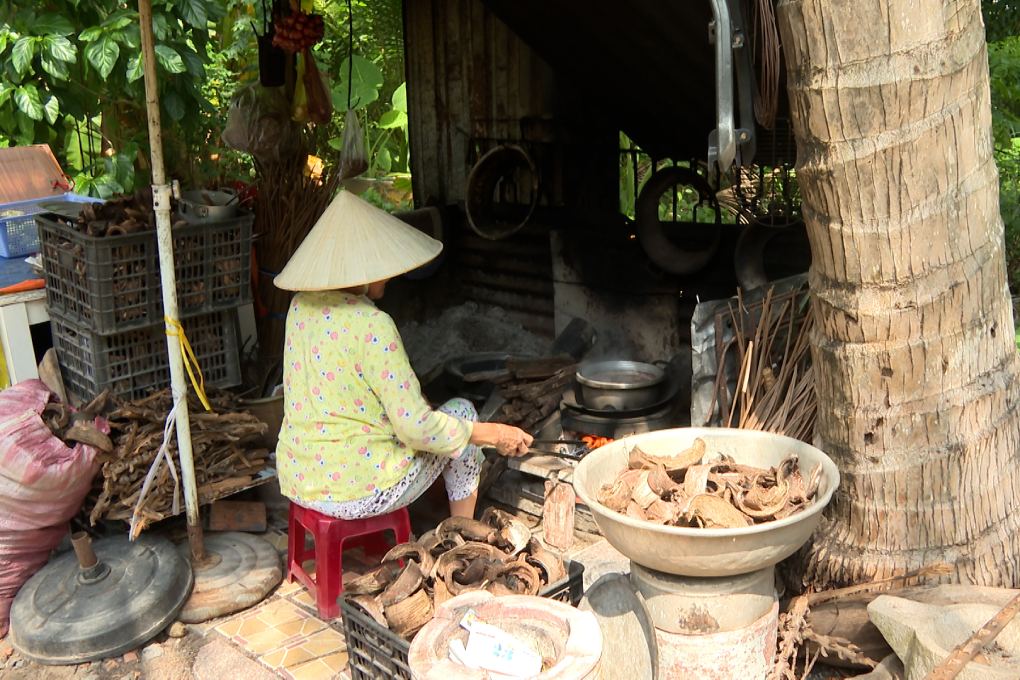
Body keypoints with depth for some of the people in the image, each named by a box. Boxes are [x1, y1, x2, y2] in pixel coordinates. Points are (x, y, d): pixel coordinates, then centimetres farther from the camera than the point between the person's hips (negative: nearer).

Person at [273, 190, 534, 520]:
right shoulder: (372, 325, -24)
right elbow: (416, 428, -22)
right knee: (461, 411, 14)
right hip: (358, 491, -7)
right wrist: (494, 434, -11)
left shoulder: (301, 305, 0)